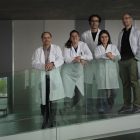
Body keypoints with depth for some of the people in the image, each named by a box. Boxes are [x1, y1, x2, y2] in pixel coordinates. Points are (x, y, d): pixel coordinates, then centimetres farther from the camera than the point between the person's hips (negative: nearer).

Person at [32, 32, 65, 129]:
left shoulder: (56, 48, 10)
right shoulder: (38, 51, 11)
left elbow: (61, 60, -2)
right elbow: (34, 63, -1)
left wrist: (52, 63, -21)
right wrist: (44, 66, -18)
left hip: (54, 76, -1)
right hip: (43, 77, 1)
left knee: (53, 99, -4)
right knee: (44, 100, 3)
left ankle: (52, 121, 5)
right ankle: (45, 121, 15)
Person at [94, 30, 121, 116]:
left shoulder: (113, 47, 16)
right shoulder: (98, 48, 12)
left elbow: (119, 57, 5)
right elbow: (97, 56, -7)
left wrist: (113, 57, -12)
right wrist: (107, 55, -12)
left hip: (112, 70, 2)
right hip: (102, 70, -1)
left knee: (114, 92, -4)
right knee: (103, 91, -6)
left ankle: (108, 106, 20)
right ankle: (105, 110, 5)